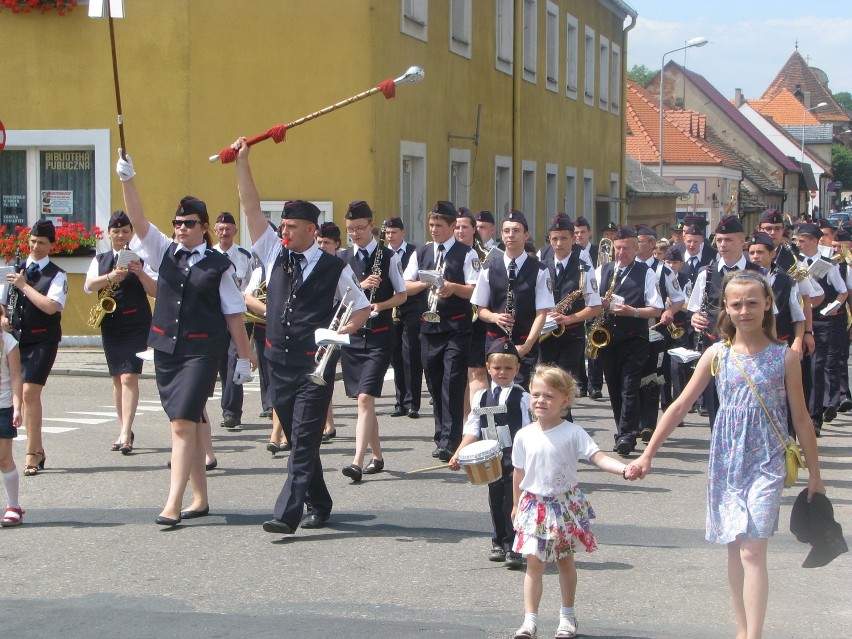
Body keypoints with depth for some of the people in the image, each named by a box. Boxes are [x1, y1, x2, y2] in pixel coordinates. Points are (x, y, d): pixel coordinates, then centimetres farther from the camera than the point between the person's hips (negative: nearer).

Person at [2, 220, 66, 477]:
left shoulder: (57, 275, -2)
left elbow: (50, 306, -18)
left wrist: (24, 285, -13)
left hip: (42, 342, -5)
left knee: (30, 392, -15)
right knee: (21, 394, 9)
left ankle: (32, 454, -8)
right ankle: (37, 451, 22)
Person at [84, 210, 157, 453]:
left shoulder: (141, 258, 2)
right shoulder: (100, 259, 11)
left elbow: (155, 291, -5)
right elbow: (89, 285, -6)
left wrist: (140, 273, -22)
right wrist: (110, 277, -23)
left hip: (136, 325, -4)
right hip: (110, 324, 4)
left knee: (129, 377, -13)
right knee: (117, 378, 9)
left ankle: (126, 435, -18)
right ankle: (125, 430, 19)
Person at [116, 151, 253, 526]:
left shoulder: (219, 266, -4)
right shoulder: (165, 252, 7)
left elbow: (234, 314, -1)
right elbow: (138, 221, -5)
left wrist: (243, 358, 0)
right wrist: (127, 180, -18)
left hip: (202, 351, -5)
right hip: (165, 347, 5)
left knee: (183, 423, -13)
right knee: (192, 421, 12)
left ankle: (173, 505, -15)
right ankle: (200, 498, 22)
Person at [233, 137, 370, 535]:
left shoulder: (334, 268, -2)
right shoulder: (274, 254, 8)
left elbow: (362, 308, 7)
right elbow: (252, 208, 4)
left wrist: (341, 332, -10)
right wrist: (242, 161, -1)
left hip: (315, 365, -5)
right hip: (279, 362, 5)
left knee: (304, 441, -9)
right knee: (297, 440, 12)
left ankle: (287, 514, -15)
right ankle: (318, 506, 25)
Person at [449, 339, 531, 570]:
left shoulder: (522, 398, -4)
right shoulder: (481, 397, 9)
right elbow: (472, 430, 7)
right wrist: (458, 454, -4)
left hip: (515, 459, -5)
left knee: (513, 502, -8)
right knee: (495, 500, 15)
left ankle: (514, 548, -4)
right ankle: (499, 542, 29)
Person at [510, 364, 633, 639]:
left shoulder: (573, 433, -10)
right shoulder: (524, 436, -2)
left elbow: (598, 457, -18)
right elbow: (519, 473, 8)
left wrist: (624, 469, -35)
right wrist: (516, 505, 14)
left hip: (566, 505, -1)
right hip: (534, 505, 1)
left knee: (565, 561, 12)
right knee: (534, 562, 0)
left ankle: (567, 616, 26)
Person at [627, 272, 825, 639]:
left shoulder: (784, 357, -3)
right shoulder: (717, 355, 1)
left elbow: (801, 418, 3)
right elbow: (680, 406, 3)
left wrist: (814, 474, 6)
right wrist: (647, 455, 1)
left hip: (766, 464, -3)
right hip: (726, 462, 3)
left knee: (752, 551, -13)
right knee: (735, 549, 10)